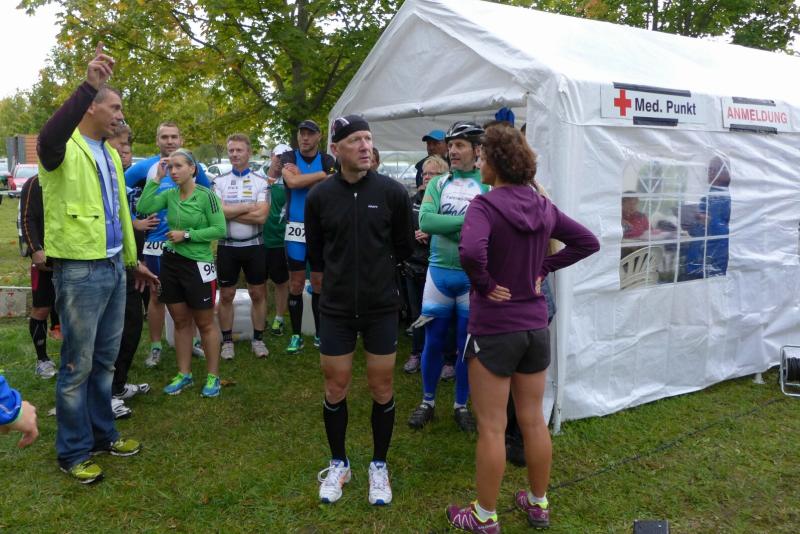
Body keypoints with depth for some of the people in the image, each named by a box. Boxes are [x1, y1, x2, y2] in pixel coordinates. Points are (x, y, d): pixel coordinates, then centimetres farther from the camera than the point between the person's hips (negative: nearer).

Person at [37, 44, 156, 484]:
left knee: (105, 358, 17)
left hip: (113, 267, 8)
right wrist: (89, 84, -42)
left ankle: (102, 434, 31)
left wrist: (133, 259, 25)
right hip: (79, 271, -8)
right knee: (78, 363, 1)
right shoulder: (66, 149, -11)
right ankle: (73, 451, 16)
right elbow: (47, 139, -37)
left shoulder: (109, 153, 14)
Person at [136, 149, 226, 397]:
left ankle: (213, 376, 17)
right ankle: (184, 374, 24)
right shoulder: (169, 194, 4)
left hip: (198, 264, -5)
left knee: (205, 323, 6)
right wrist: (157, 178, -8)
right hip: (171, 263, 5)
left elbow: (220, 230, -15)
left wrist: (187, 234, -17)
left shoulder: (206, 195, -11)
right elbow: (143, 208, -10)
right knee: (180, 322, 13)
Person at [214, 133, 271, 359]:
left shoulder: (261, 182, -1)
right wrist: (248, 207, -13)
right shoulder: (219, 182, 2)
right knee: (226, 295, 8)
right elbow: (217, 212, -13)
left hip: (254, 246, 0)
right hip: (227, 247, 1)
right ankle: (227, 341, 21)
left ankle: (258, 339, 21)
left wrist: (230, 211, -12)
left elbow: (261, 216, -15)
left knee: (258, 293, 7)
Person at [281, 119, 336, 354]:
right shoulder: (288, 158, 2)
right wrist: (321, 175, -13)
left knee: (319, 282, 6)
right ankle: (296, 335, 15)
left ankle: (320, 333, 18)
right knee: (296, 284, 4)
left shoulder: (328, 161, 4)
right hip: (296, 229, 0)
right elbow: (292, 182, -18)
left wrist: (303, 177, -16)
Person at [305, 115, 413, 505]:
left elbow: (404, 249, 6)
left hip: (382, 307, -1)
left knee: (381, 388, 7)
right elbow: (315, 255, 9)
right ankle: (338, 463, 30)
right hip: (336, 308, 1)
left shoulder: (392, 192, -8)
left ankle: (379, 465, 28)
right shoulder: (319, 196, -5)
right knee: (335, 388, 9)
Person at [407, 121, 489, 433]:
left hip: (474, 276, -2)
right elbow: (425, 221, -13)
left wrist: (447, 227, -19)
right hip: (439, 272, 2)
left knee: (467, 345, 11)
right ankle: (427, 402, 30)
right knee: (433, 342, 11)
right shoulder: (437, 184, 3)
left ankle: (461, 406, 28)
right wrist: (467, 220, -18)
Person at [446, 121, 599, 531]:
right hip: (536, 326, 7)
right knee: (534, 420, 18)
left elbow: (470, 252, -36)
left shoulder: (485, 205, -18)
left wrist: (484, 285, -18)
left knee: (491, 428, 7)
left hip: (493, 328, -6)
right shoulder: (543, 205, 3)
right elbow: (588, 242, 10)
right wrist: (544, 268, 6)